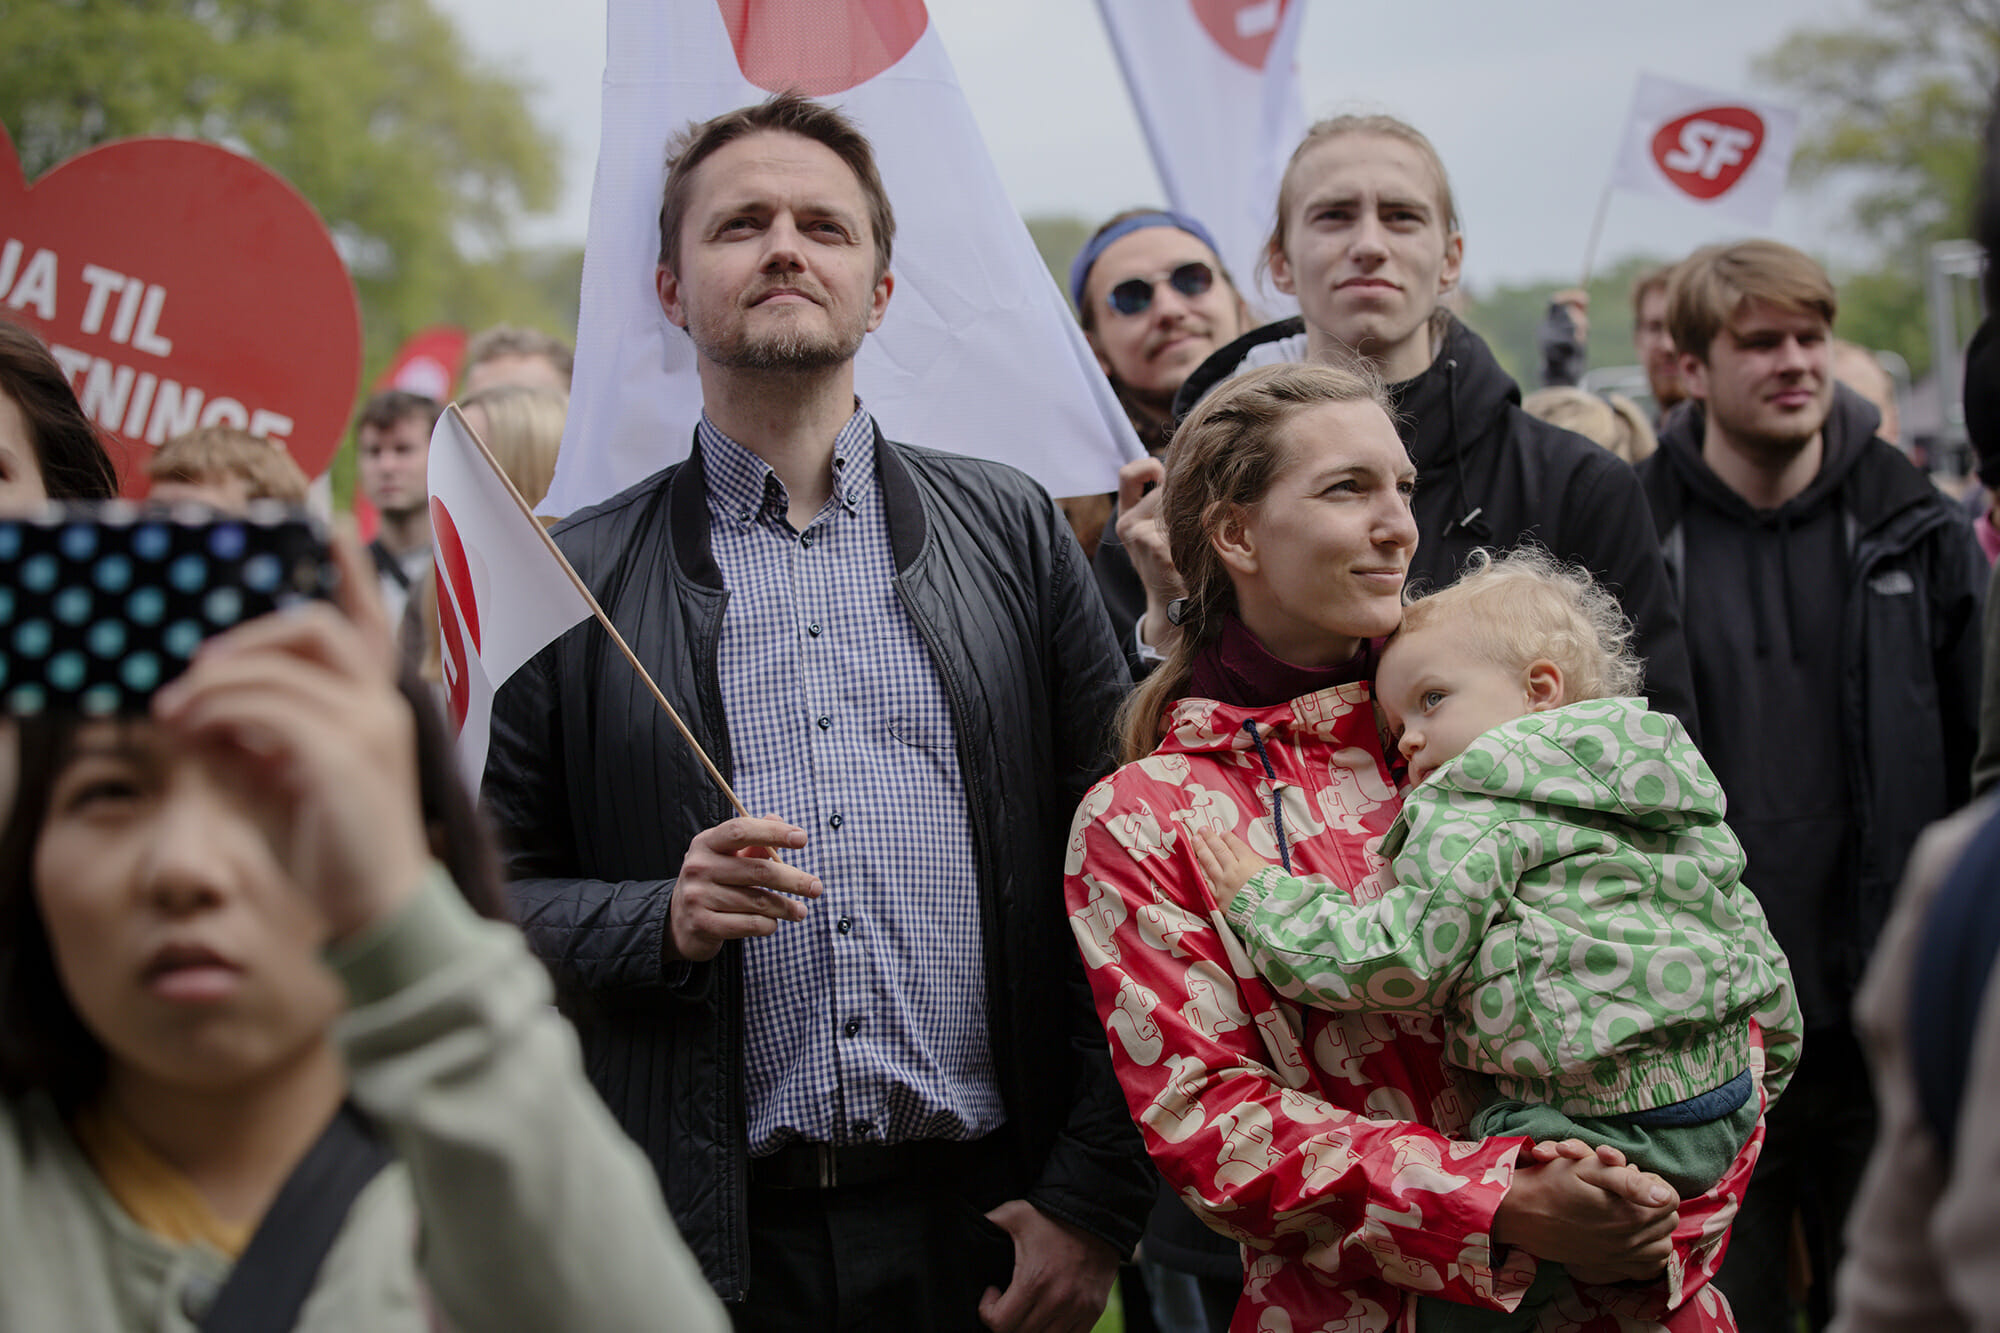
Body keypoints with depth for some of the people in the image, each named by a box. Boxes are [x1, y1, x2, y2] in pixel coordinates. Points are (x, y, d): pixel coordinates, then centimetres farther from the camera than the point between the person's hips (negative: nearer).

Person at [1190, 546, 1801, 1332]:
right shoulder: (1685, 794, 20)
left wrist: (1262, 900, 0)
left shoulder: (1474, 814, -6)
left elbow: (1402, 961, -12)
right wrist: (1767, 1069, 38)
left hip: (1603, 1129, -9)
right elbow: (1747, 928, 25)